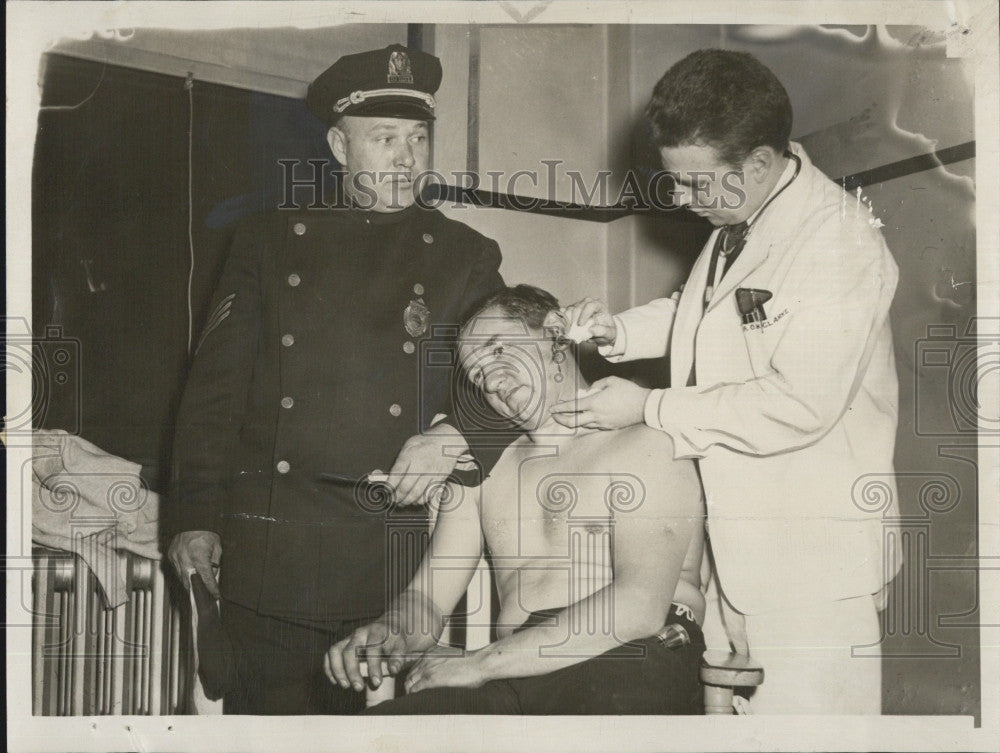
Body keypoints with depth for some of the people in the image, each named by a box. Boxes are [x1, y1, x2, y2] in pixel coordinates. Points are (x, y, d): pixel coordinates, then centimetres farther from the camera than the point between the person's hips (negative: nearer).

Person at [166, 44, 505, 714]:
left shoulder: (467, 256, 10)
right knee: (268, 706, 5)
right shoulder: (270, 242, 10)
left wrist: (456, 433, -12)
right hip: (270, 542, 0)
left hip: (394, 551, 0)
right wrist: (195, 518, 0)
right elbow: (216, 386, 7)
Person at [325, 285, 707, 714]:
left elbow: (640, 608, -11)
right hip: (512, 684, 3)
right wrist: (390, 633, -6)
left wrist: (478, 663, -13)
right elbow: (427, 600, 21)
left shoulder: (646, 444, 3)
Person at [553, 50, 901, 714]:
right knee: (738, 706, 18)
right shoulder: (739, 218, 7)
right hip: (739, 534, 9)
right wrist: (621, 330, 6)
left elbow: (798, 405, -27)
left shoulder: (839, 244, -22)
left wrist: (650, 409, -19)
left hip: (812, 547, -9)